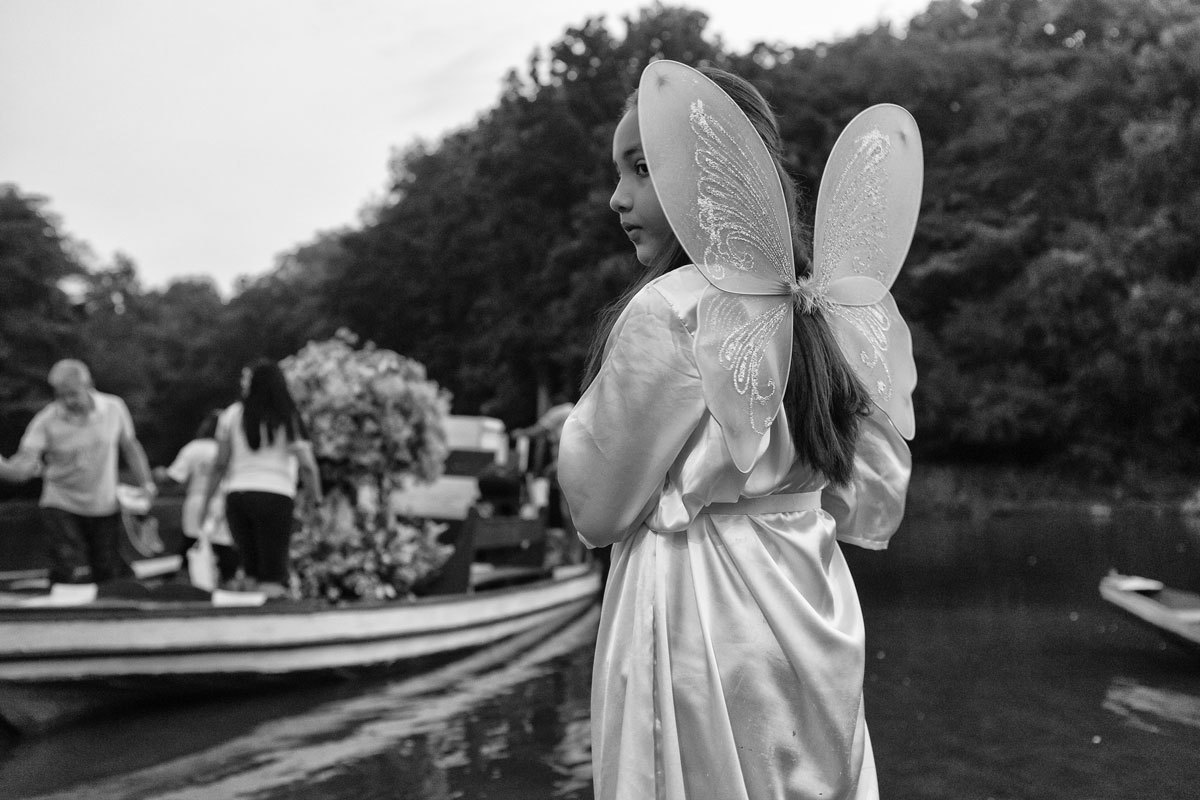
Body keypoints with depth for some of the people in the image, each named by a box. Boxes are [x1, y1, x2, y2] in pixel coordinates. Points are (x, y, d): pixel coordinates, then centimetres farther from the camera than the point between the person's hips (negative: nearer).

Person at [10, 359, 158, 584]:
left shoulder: (114, 408, -8)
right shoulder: (46, 421, -14)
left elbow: (130, 446, 7)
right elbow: (26, 460, -23)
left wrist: (146, 482, 3)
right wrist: (29, 465, -47)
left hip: (105, 507, 2)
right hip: (61, 507, -2)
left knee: (109, 574, 8)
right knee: (71, 578, -14)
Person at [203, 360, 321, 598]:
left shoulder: (232, 415, 4)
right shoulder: (290, 420, 1)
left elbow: (220, 464, 2)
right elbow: (307, 466, -6)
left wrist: (207, 500, 9)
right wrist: (318, 500, 4)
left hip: (237, 496, 2)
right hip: (276, 497, -2)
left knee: (251, 569, 14)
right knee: (273, 577, -1)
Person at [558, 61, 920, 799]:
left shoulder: (668, 311, -17)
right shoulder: (819, 311, 4)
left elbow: (597, 510, -11)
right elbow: (870, 507, 8)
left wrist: (574, 426, 5)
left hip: (699, 620, -7)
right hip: (809, 613, 8)